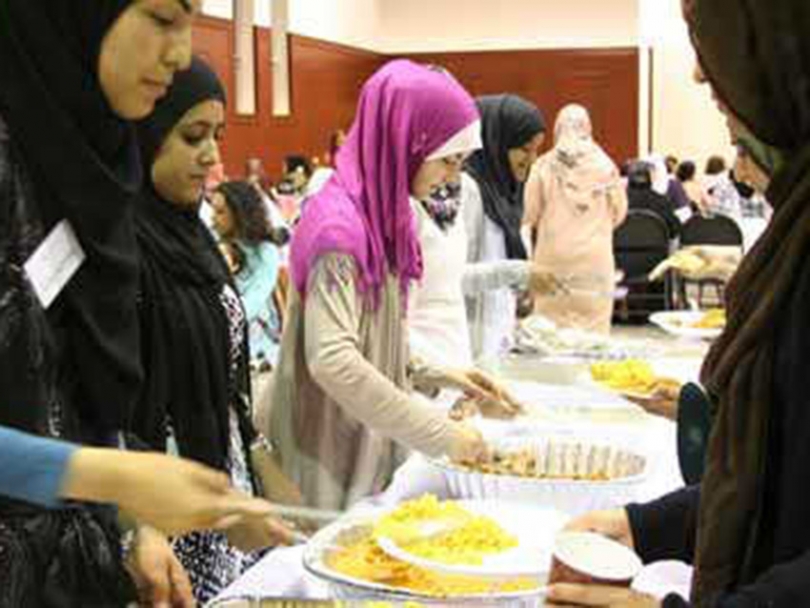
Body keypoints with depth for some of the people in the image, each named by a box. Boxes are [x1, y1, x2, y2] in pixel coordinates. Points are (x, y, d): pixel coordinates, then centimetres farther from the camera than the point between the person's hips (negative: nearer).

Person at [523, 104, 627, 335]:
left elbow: (530, 214, 0)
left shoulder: (544, 166, -5)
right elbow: (619, 211, 7)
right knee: (594, 327, 4)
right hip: (596, 258, 1)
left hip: (555, 258, -1)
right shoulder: (605, 165, -2)